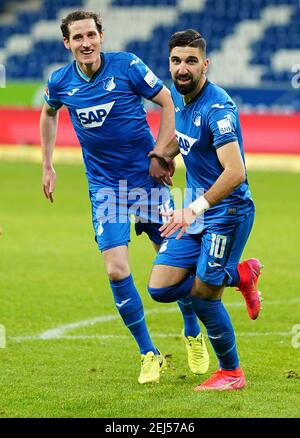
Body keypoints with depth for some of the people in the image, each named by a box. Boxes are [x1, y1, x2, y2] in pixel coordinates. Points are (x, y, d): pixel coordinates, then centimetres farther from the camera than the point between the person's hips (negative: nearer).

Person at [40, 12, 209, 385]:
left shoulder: (127, 66, -13)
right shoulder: (60, 82, -4)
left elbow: (168, 103, -2)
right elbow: (48, 114, 19)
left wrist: (160, 155, -10)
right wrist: (47, 166, 16)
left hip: (146, 178, -1)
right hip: (104, 186, 2)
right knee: (116, 270, -11)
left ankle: (193, 336, 31)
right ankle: (149, 355, 5)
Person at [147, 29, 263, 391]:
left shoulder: (217, 108, -23)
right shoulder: (178, 97, 4)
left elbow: (235, 172, -33)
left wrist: (196, 208, -41)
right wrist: (162, 154, 17)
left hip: (227, 211, -8)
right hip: (196, 209, 8)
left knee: (203, 295, -5)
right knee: (160, 289, 0)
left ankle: (231, 373, 16)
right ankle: (240, 274, 20)